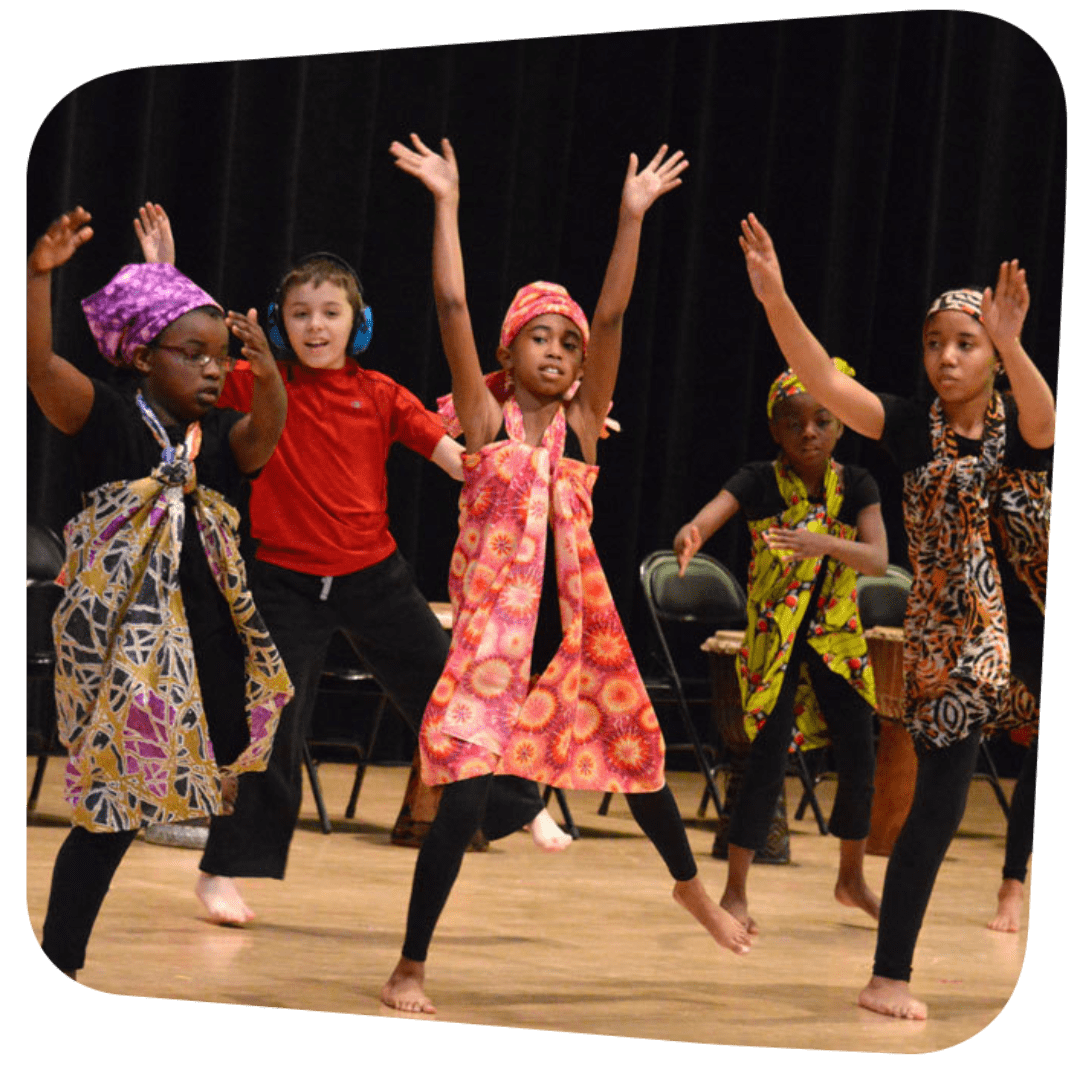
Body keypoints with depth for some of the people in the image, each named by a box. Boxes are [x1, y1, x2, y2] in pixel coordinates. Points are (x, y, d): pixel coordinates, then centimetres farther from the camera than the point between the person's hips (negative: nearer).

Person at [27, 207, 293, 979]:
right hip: (126, 644, -5)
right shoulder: (110, 417, -2)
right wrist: (41, 275, -29)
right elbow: (40, 366, -16)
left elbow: (266, 431, -13)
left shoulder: (223, 437, 9)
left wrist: (266, 372, -33)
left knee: (219, 800, 9)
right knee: (111, 810, -5)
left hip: (210, 643, 5)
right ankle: (57, 971, 2)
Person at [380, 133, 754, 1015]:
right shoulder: (487, 418, -3)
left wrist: (634, 215, -10)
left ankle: (692, 887, 46)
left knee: (637, 756, 18)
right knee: (465, 799, -11)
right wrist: (446, 204, -15)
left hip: (576, 630, 4)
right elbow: (452, 308, -12)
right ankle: (411, 967, -1)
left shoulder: (581, 422, 5)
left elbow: (612, 319, -4)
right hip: (495, 626, -4)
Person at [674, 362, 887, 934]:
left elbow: (878, 559, -19)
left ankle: (852, 878, 26)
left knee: (859, 759, 5)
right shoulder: (758, 482, -11)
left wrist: (825, 544, -38)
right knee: (767, 760, -8)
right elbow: (702, 522, -25)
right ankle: (735, 891, 0)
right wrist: (688, 537, -50)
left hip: (838, 636, 3)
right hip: (773, 639, -3)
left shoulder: (856, 486, -6)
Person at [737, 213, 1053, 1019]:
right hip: (951, 636, -1)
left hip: (1037, 622, 1)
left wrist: (1011, 346, -50)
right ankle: (890, 976, 4)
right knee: (940, 803, -4)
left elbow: (1043, 417, -29)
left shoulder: (1019, 423, -4)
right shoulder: (914, 429, -3)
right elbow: (824, 381, -16)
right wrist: (776, 302, -32)